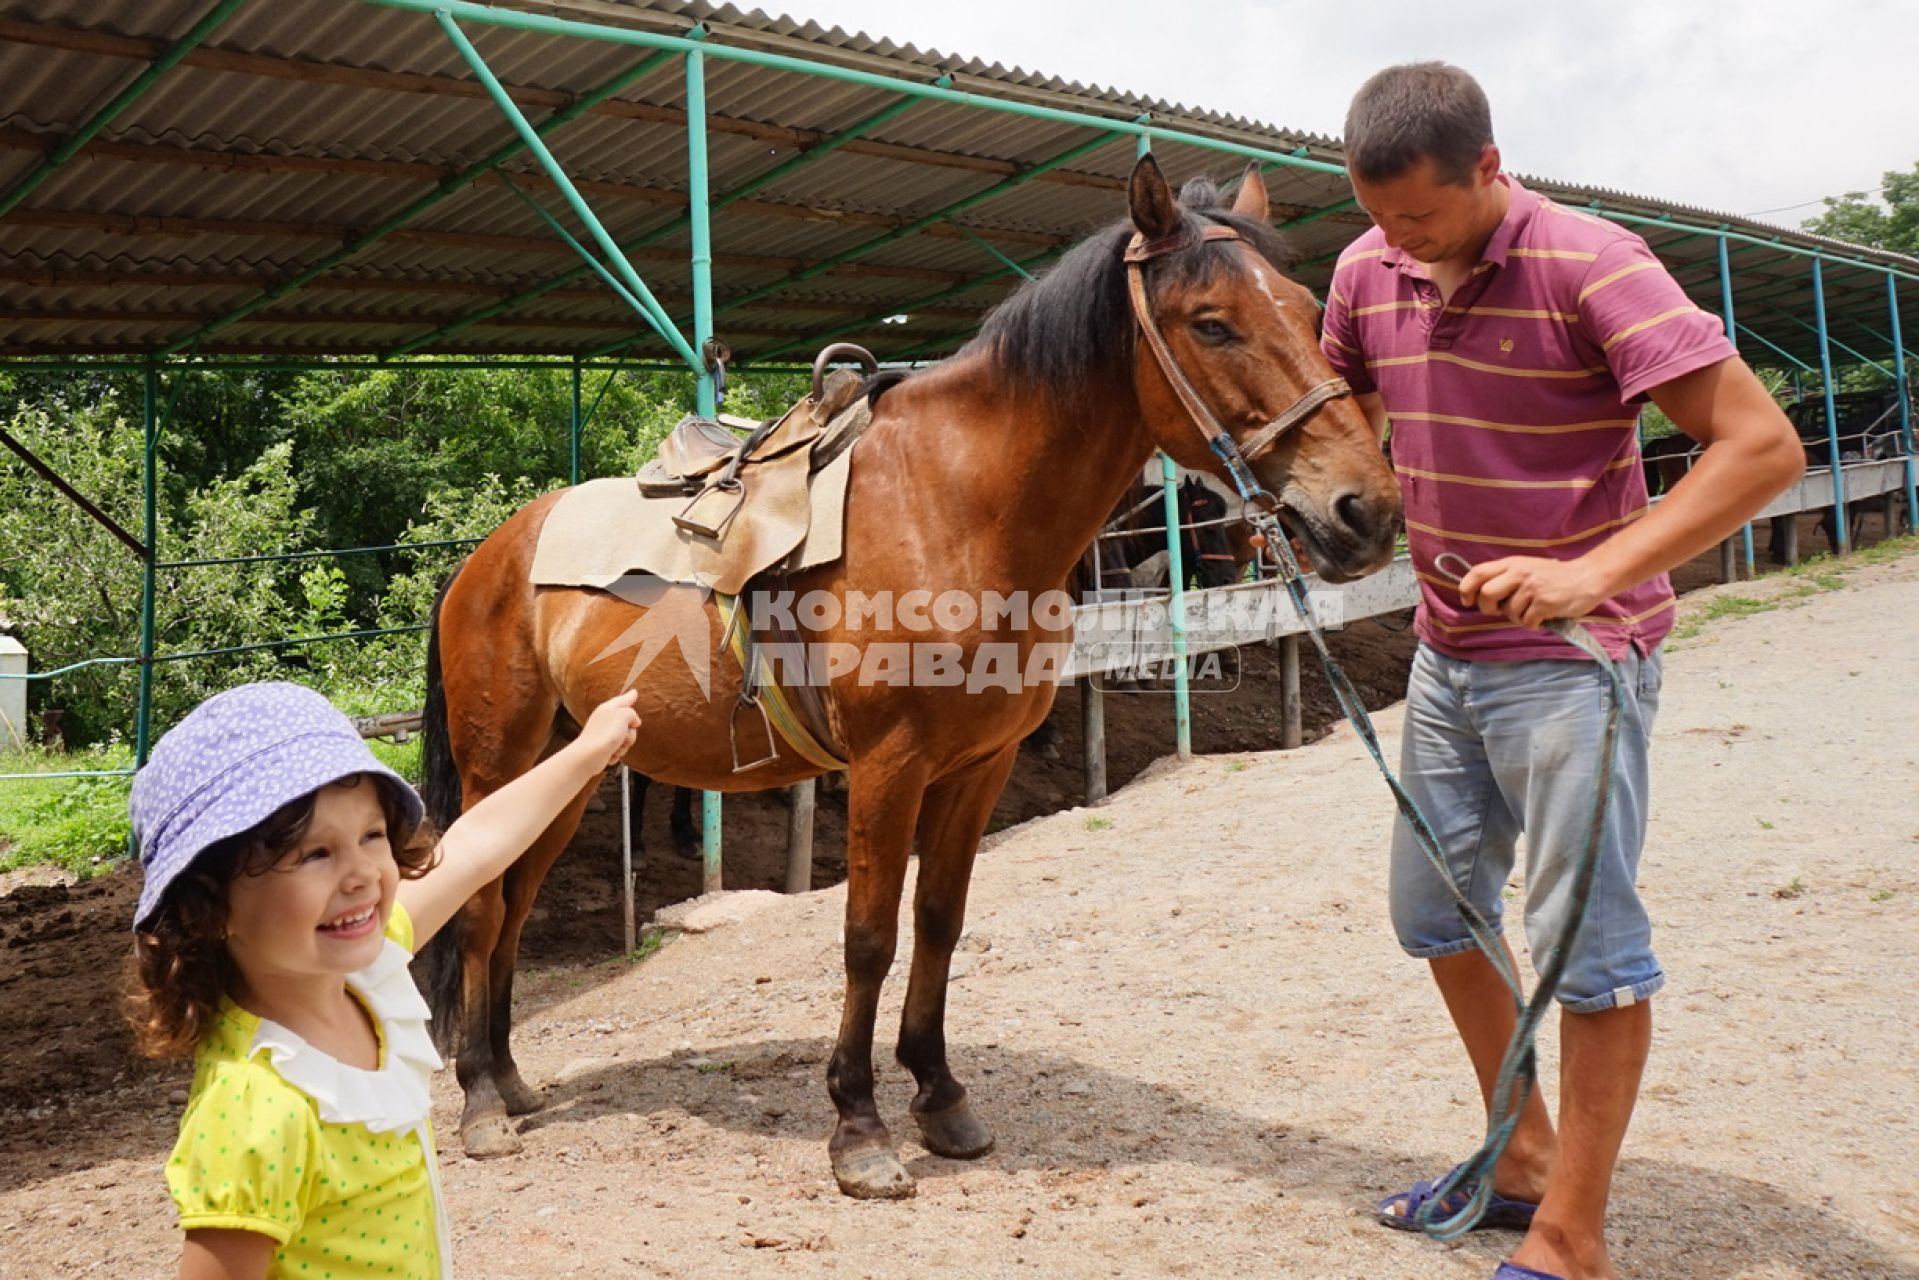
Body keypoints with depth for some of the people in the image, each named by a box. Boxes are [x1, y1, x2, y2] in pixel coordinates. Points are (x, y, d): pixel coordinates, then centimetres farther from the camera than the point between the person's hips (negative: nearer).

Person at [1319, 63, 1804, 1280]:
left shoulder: (1589, 264, -19)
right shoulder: (1369, 272, 0)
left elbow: (1763, 444, -25)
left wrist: (1596, 574, -34)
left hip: (1572, 659, -8)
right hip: (1447, 654, 8)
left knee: (1588, 939, -2)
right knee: (1434, 907, 16)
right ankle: (1524, 1157, 35)